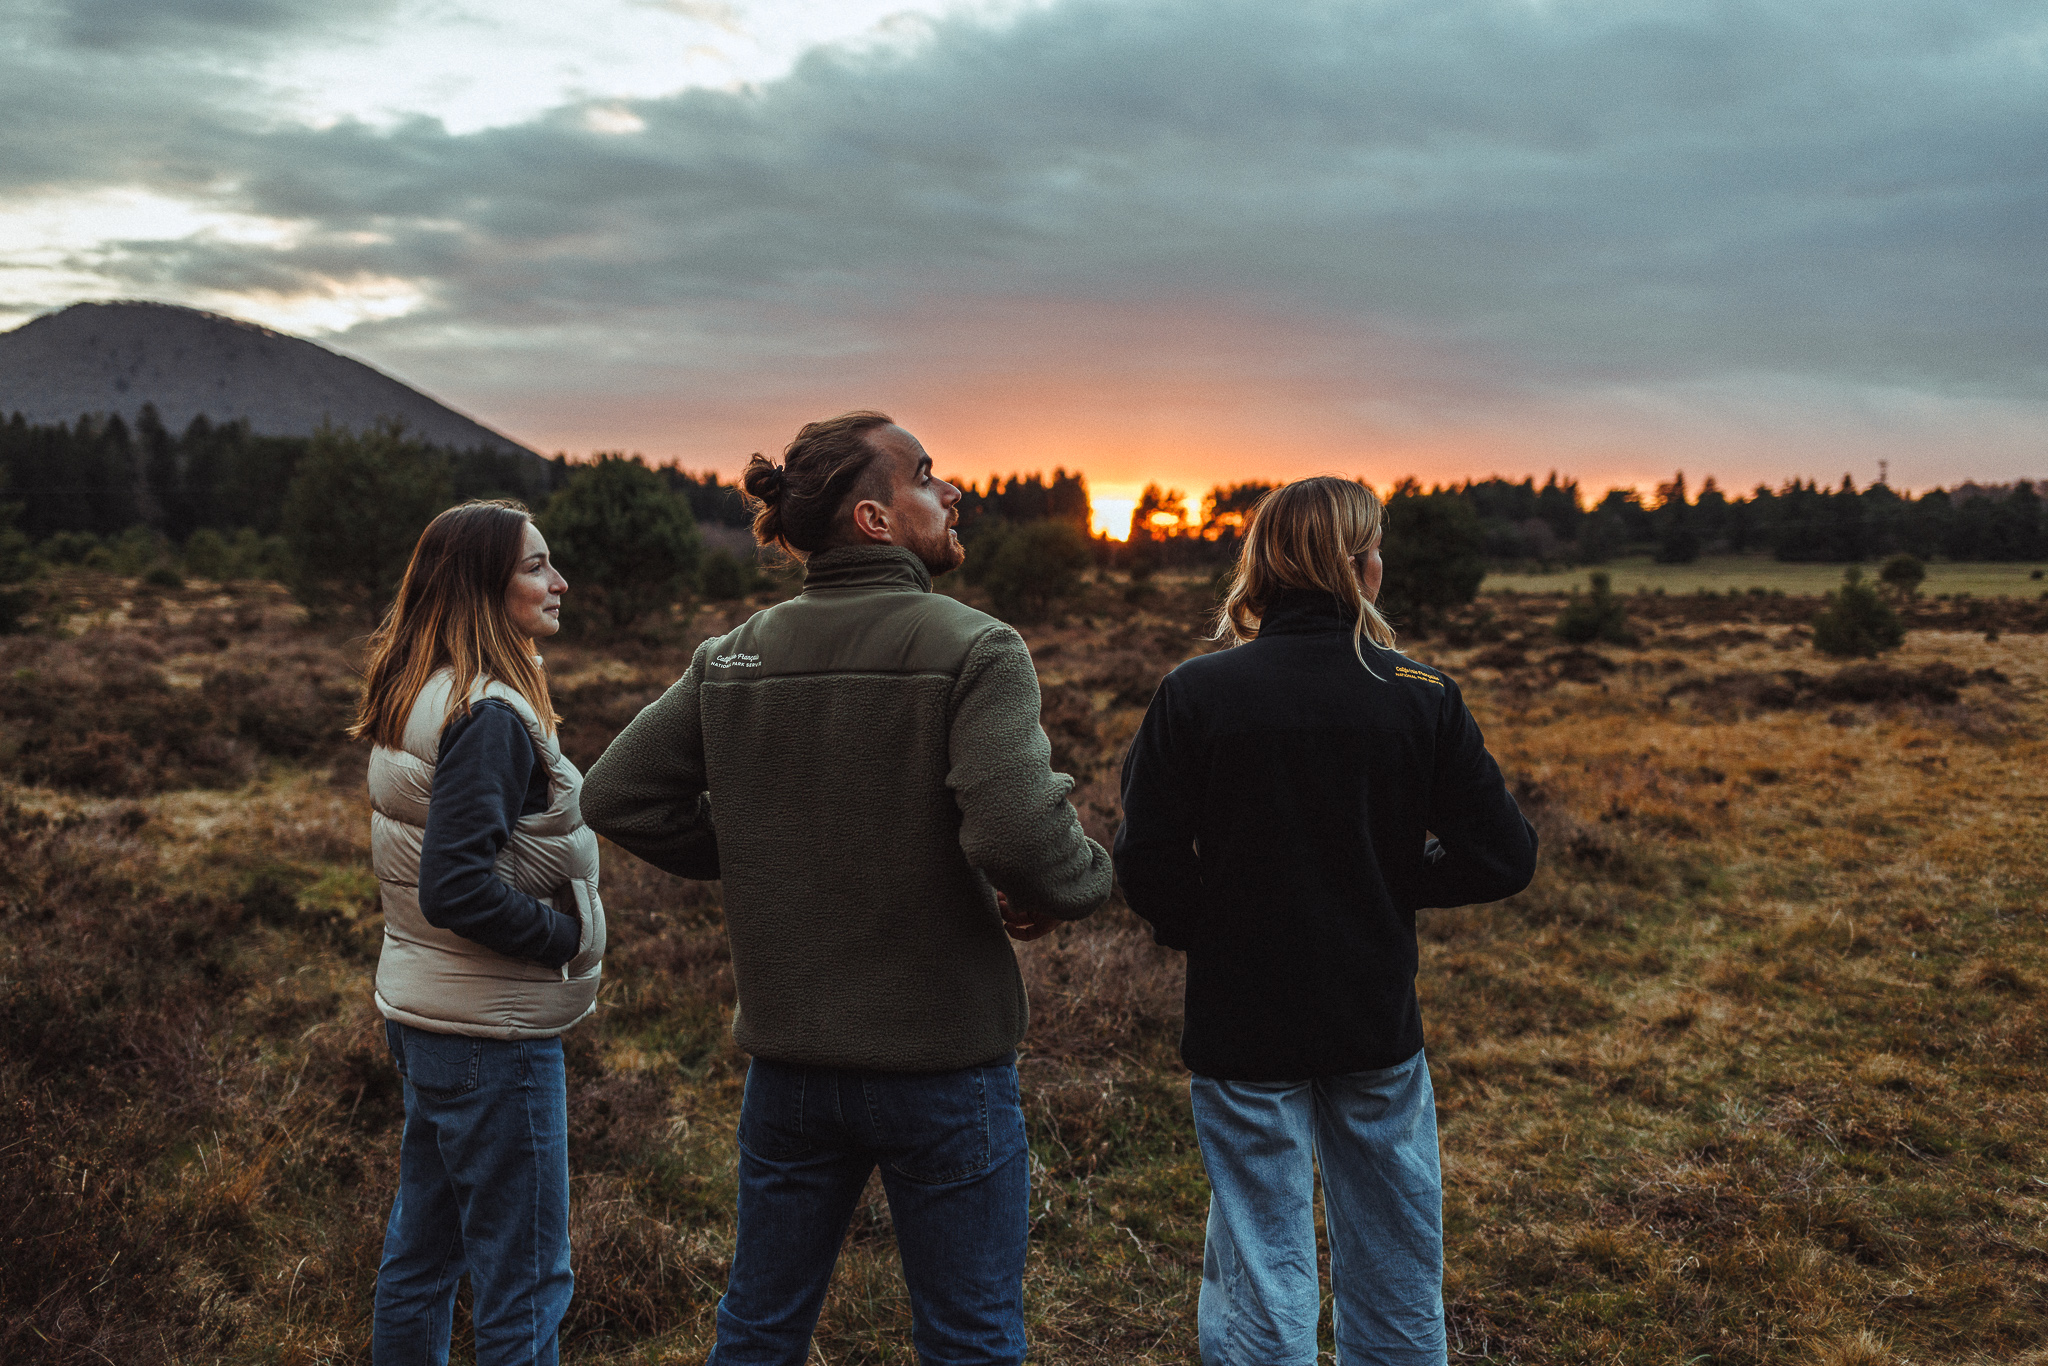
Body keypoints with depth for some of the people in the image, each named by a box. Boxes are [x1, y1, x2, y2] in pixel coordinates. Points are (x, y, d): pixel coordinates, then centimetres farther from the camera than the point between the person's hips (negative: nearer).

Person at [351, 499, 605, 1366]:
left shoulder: (419, 698, 9)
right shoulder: (488, 716, -21)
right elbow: (456, 888, -26)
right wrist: (569, 938, -15)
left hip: (422, 1012, 10)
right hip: (490, 1032, -10)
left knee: (422, 1250, 22)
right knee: (524, 1281, 1)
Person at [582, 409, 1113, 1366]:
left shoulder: (733, 659, 1)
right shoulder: (975, 651, -15)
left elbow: (616, 795, 2)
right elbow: (1019, 832, -28)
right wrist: (1077, 887, -7)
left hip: (788, 1061, 5)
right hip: (945, 1061, -5)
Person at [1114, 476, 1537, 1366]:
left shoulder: (1192, 694, -10)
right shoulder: (1422, 698, -6)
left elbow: (1147, 867, -12)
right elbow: (1504, 858, -5)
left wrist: (1203, 932, 7)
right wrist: (1391, 882, 9)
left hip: (1240, 1024, -1)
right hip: (1379, 1025, 2)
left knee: (1261, 1274, 9)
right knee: (1395, 1271, 19)